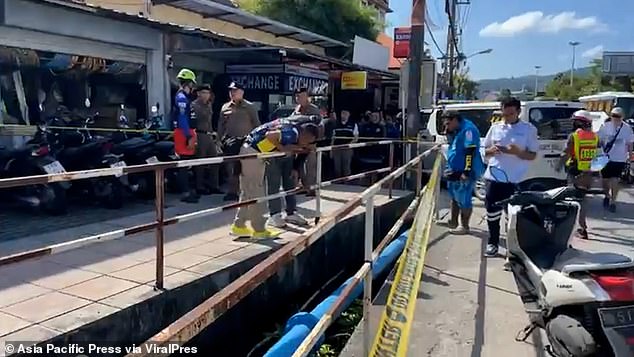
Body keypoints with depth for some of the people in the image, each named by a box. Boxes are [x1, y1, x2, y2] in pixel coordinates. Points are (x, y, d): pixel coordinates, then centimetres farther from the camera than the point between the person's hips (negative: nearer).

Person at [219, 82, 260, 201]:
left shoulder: (249, 107, 3)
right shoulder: (225, 107, 10)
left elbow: (256, 124, 3)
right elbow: (221, 125, 13)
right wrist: (221, 139, 6)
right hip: (230, 142, 2)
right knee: (231, 168, 4)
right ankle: (232, 191, 12)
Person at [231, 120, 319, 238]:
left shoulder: (291, 127, 12)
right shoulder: (293, 132, -18)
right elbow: (270, 135, -31)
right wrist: (282, 148, -17)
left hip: (248, 150, 10)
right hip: (252, 152, -10)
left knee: (247, 192, 15)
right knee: (256, 193, -1)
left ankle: (239, 226, 22)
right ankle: (259, 230, 8)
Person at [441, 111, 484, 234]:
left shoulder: (468, 129, -17)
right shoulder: (457, 131, 15)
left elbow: (470, 152, -23)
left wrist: (466, 172, -26)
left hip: (465, 172, -11)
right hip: (456, 171, 11)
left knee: (464, 199, -4)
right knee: (454, 197, 18)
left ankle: (464, 226, 6)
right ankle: (453, 222, 31)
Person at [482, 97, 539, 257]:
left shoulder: (529, 129, 0)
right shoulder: (495, 127, 9)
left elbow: (533, 155, -1)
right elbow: (485, 151, 14)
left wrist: (517, 152, -20)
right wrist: (492, 150, -9)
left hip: (516, 179, -3)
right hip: (495, 176, 3)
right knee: (492, 211, 7)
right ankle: (493, 243, 19)